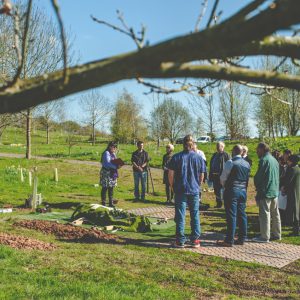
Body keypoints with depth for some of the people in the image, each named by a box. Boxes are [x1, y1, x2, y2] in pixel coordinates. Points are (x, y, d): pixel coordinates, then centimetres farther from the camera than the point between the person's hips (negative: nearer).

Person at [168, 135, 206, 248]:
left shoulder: (176, 157, -4)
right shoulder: (199, 158, 0)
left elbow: (171, 174, -3)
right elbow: (202, 176, 6)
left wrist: (172, 186, 11)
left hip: (180, 190, -1)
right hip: (194, 190, 1)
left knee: (180, 216, 4)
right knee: (195, 215, 10)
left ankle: (180, 241, 7)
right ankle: (195, 240, 15)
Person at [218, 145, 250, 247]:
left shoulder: (230, 162, -11)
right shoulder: (247, 164, 9)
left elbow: (223, 177, -6)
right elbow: (247, 178, 12)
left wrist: (224, 185, 12)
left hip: (232, 191, -7)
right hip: (243, 191, 7)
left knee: (231, 216, -5)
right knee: (242, 215, 11)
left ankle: (229, 240, -3)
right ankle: (242, 239, 16)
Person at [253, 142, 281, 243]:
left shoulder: (264, 160, -14)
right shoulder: (274, 160, 13)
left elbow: (258, 176, -15)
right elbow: (277, 176, 17)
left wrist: (257, 187, -2)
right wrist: (276, 188, 20)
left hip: (265, 192, -9)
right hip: (275, 191, 9)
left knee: (265, 214, -4)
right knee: (275, 213, 14)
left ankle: (264, 237, -1)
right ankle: (276, 234, 23)